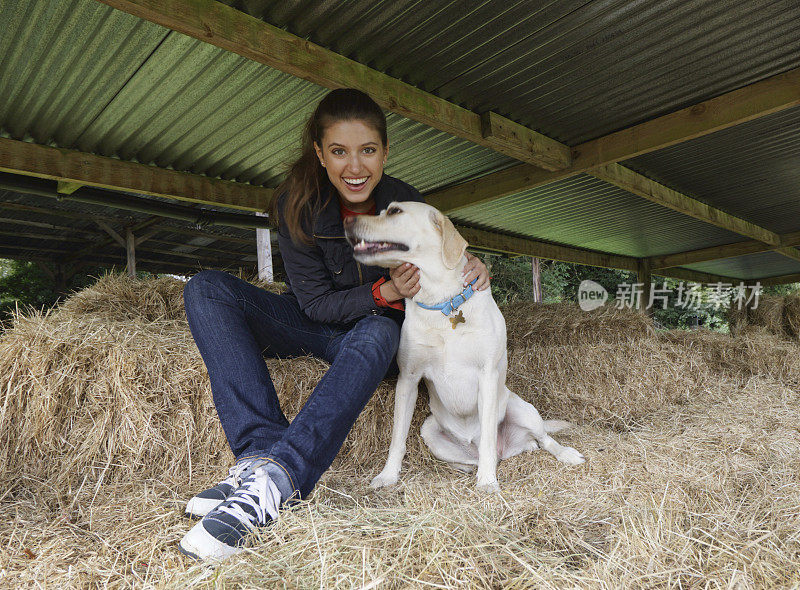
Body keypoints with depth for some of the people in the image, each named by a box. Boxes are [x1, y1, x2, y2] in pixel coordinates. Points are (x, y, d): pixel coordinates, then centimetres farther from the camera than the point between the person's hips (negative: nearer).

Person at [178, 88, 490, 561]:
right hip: (317, 325, 1)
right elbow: (316, 303, -15)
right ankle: (262, 448, -38)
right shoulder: (298, 203, -16)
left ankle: (275, 476, -46)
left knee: (378, 332, -38)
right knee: (207, 290, -21)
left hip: (376, 327, -1)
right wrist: (384, 292, -30)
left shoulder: (406, 203, -14)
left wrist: (471, 269, -22)